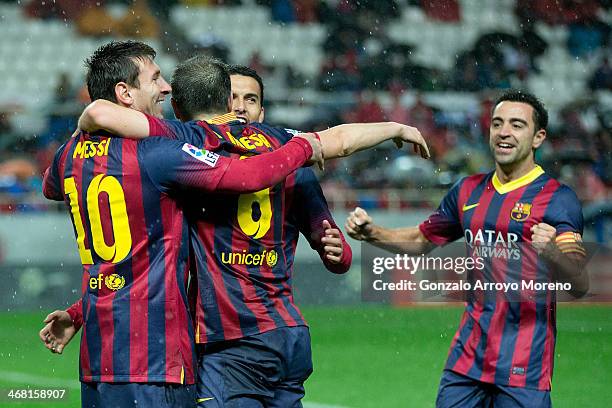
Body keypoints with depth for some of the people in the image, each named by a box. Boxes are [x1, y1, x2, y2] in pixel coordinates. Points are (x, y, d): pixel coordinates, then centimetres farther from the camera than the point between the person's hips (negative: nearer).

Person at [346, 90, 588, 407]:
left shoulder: (557, 199, -6)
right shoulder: (469, 191, 13)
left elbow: (580, 285, -14)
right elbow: (422, 240, 29)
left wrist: (551, 253, -34)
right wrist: (371, 233, 12)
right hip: (468, 354, 5)